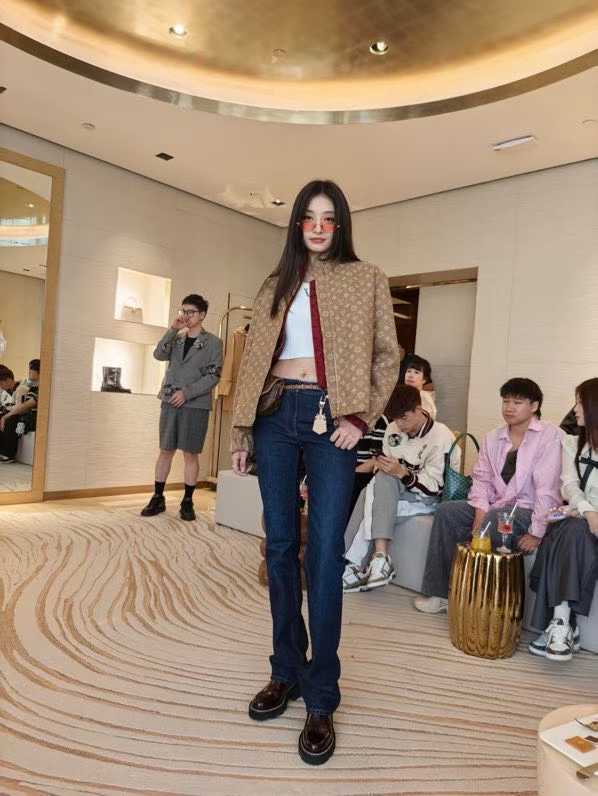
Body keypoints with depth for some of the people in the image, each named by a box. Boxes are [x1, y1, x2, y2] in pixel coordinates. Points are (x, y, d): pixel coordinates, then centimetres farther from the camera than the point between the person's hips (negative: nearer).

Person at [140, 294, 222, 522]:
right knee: (165, 451, 6)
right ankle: (158, 498, 15)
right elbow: (159, 355, -3)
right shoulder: (176, 338, 14)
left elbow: (213, 376, -6)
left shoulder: (213, 342, 1)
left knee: (191, 454, 1)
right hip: (170, 401, 3)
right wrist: (173, 329, -11)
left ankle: (187, 502, 11)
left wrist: (186, 392, -13)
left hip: (196, 404, -3)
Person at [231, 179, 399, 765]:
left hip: (330, 418, -3)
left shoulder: (366, 279, 8)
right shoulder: (277, 285, 16)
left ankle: (321, 698, 6)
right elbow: (253, 359, 12)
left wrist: (361, 417, -8)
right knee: (280, 545, 7)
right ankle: (287, 671, 23)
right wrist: (241, 433, 7)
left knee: (324, 552, -6)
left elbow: (387, 355, 5)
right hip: (276, 415, 4)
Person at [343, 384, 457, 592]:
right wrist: (381, 465, -9)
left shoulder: (442, 437, -14)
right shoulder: (393, 429, 3)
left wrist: (402, 473, -30)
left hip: (428, 500, -5)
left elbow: (434, 487, -17)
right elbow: (388, 471, 15)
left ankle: (355, 566, -29)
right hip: (394, 492, 6)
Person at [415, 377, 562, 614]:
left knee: (493, 521, -34)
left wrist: (536, 533, -19)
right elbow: (481, 479, 8)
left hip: (528, 511, -6)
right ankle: (439, 591, -10)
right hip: (495, 507, 6)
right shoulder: (493, 438, 12)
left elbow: (547, 487, -15)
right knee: (446, 511, -13)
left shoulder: (550, 436, -8)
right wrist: (479, 513, -9)